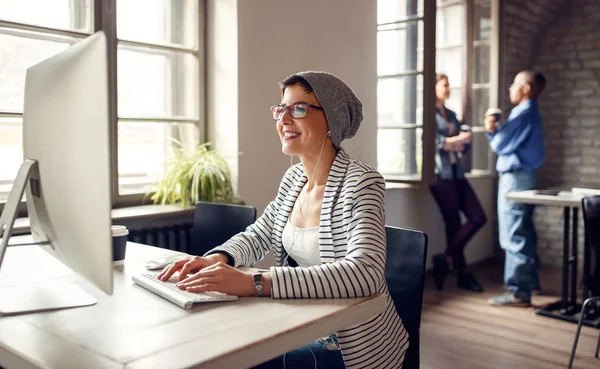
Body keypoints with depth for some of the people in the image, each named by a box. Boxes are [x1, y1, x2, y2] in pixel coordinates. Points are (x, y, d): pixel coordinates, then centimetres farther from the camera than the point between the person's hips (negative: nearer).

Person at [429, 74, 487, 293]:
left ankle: (447, 260, 10)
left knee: (478, 217, 0)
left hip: (456, 172, 7)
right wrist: (455, 140, -15)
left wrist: (461, 144, -6)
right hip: (440, 173, -7)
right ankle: (463, 273, 13)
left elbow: (465, 145, 16)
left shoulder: (451, 114, 20)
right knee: (453, 223, -1)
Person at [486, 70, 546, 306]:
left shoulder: (523, 113, -14)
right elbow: (504, 142, 18)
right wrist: (493, 130, 1)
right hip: (522, 177, 11)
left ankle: (518, 292, -6)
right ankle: (529, 280, 31)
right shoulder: (530, 113, 17)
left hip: (515, 178, -11)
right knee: (525, 234, 19)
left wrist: (494, 130, 4)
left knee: (514, 237, -9)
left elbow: (500, 145, -15)